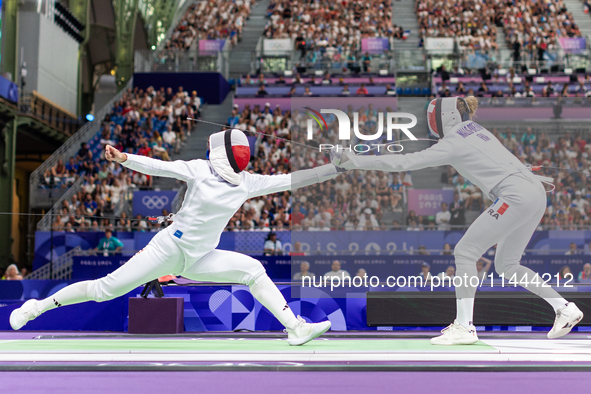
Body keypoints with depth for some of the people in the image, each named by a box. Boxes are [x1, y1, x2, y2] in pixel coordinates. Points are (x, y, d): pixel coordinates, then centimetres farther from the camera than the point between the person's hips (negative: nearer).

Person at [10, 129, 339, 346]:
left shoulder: (247, 183, 1)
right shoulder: (200, 170, -11)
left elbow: (291, 180, 0)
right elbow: (158, 167, -16)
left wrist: (338, 167, -3)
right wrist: (123, 159, -32)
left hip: (197, 259, 5)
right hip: (168, 248, -4)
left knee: (253, 270, -11)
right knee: (105, 290, -6)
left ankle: (296, 329, -10)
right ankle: (37, 307, 12)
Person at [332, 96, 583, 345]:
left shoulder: (452, 142, -4)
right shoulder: (477, 132, 22)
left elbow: (405, 163, -9)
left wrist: (356, 161, -7)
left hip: (516, 197, -9)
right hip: (535, 194, 9)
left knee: (465, 252, -4)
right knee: (505, 265, 18)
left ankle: (464, 327, -8)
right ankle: (565, 309, 17)